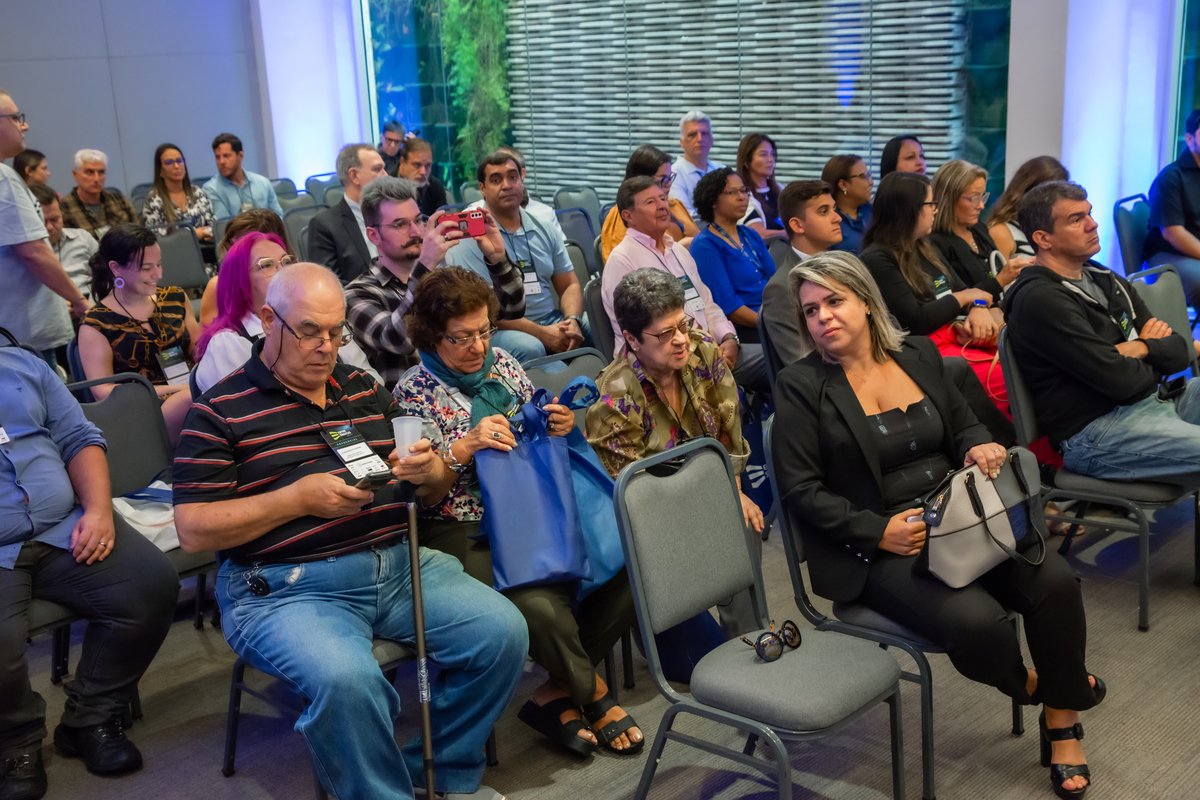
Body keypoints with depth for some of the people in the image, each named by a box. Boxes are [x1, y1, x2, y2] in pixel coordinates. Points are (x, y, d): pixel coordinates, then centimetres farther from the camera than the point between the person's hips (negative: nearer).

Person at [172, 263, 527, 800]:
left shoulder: (364, 389, 18)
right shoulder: (221, 411, 1)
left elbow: (428, 486, 23)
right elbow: (193, 531, -5)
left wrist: (428, 470, -4)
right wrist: (299, 498, -14)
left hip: (399, 565, 5)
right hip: (288, 588, -5)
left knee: (502, 631, -13)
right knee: (345, 680, -34)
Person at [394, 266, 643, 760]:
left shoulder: (502, 365, 11)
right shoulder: (415, 392, -3)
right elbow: (425, 493, -8)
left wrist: (559, 427, -4)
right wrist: (466, 446, -24)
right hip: (465, 534, -6)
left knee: (627, 565, -16)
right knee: (540, 604, -33)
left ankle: (556, 694, -3)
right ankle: (591, 692, 0)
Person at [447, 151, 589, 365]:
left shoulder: (544, 230, 14)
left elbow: (569, 285, 15)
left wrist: (572, 321, -9)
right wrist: (542, 333, -19)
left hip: (552, 321, 6)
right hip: (498, 331, -6)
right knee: (529, 348, -37)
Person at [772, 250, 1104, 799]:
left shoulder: (919, 355, 10)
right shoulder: (800, 386, -5)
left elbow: (963, 425, 21)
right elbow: (800, 489, -8)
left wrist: (979, 447, -5)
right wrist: (879, 531, -17)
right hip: (879, 549, -5)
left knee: (1054, 578, -19)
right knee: (974, 619, -29)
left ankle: (1062, 722, 4)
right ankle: (1024, 684, 9)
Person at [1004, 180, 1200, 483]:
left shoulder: (1105, 280, 14)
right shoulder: (1040, 300, -15)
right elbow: (1119, 380, -20)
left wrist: (1140, 348, -10)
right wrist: (1155, 357, 2)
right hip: (1095, 428, -10)